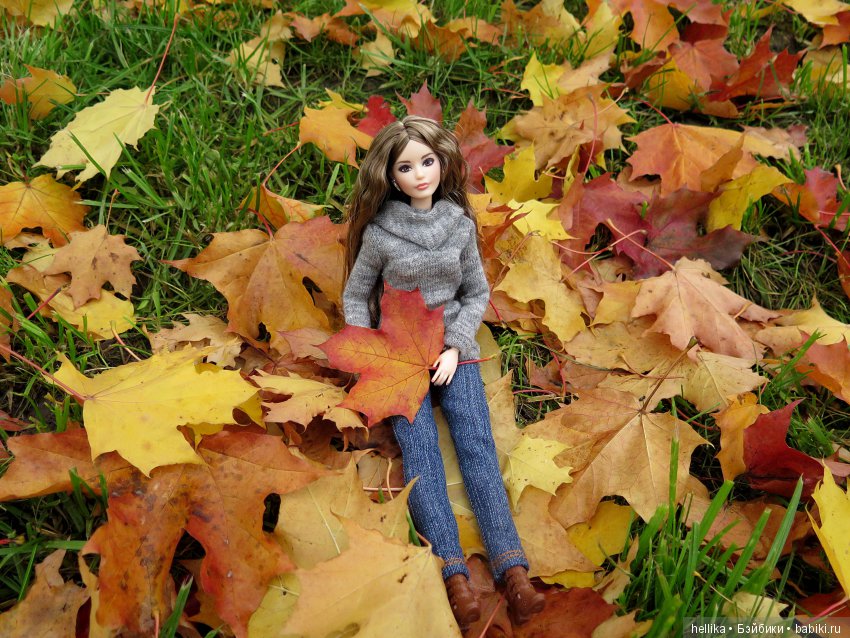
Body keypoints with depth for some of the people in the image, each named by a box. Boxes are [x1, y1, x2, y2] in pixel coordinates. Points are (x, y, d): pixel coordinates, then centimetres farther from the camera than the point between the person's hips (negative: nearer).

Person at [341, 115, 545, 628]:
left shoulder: (461, 224, 2)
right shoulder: (380, 233, -4)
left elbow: (477, 293, 9)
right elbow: (355, 298, 6)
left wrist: (454, 346, -5)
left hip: (453, 344, 2)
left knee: (476, 440, -16)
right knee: (419, 444, -20)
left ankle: (513, 569, -23)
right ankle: (454, 573, -27)